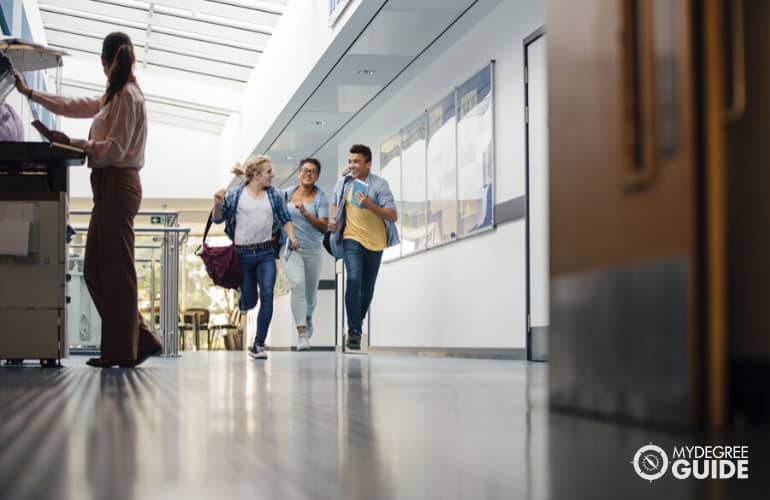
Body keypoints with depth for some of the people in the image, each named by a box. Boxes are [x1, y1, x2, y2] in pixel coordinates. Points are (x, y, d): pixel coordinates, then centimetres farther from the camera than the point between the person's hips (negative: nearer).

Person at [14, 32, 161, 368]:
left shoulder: (127, 95, -10)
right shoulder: (115, 95, 20)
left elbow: (115, 149, -16)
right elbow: (75, 106, 30)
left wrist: (73, 144, -14)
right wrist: (30, 93, 36)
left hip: (118, 185, -10)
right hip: (109, 187, 10)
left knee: (116, 270, -7)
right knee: (95, 268, 9)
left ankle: (121, 351, -3)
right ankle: (138, 339, 12)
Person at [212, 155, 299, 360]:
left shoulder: (275, 195, 6)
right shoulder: (234, 195, -2)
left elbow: (286, 220, 13)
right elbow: (218, 219, 3)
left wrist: (292, 237, -4)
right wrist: (218, 204, -16)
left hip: (266, 253, 2)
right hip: (242, 254, -2)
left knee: (267, 295, -14)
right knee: (250, 300, 6)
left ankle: (258, 345, -8)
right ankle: (242, 303, 48)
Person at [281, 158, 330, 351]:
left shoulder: (320, 198, -2)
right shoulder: (287, 194, 4)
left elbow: (324, 227, -13)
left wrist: (305, 213, -23)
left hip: (312, 250, 1)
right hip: (290, 248, -1)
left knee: (310, 292, 11)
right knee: (297, 284, -23)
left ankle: (307, 319, 46)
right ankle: (301, 333, -25)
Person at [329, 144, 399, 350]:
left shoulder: (379, 184, -10)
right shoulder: (343, 183, 1)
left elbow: (393, 216, -17)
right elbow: (335, 202, 23)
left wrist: (370, 205, -31)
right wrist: (334, 220, 3)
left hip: (375, 242, 0)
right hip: (352, 239, 0)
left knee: (367, 288, 11)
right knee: (354, 280, -21)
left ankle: (357, 325, 34)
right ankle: (354, 332, -22)